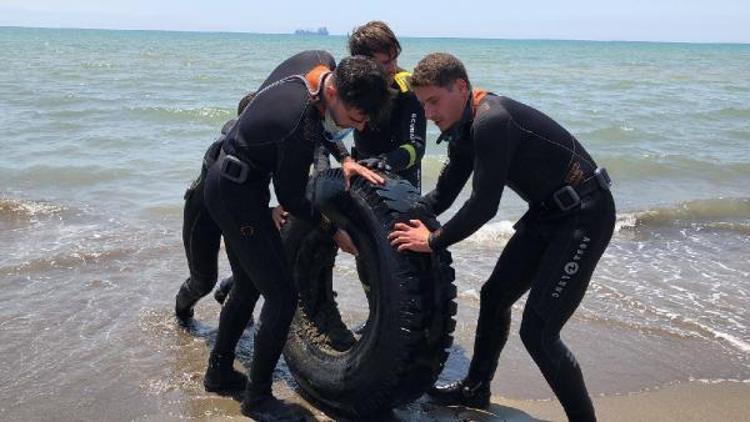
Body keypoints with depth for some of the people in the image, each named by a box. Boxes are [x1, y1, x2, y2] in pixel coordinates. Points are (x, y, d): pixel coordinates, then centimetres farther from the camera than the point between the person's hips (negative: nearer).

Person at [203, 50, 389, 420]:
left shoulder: (322, 61, -9)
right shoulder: (301, 127, -33)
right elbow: (290, 198, -19)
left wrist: (344, 159, -4)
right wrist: (333, 230, -6)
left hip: (225, 179, 10)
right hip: (239, 194, -10)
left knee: (249, 285, 21)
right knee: (281, 296, -6)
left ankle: (219, 372, 36)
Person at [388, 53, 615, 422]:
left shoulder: (492, 121, -25)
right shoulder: (465, 130, 6)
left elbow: (483, 206, -25)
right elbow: (442, 196, 15)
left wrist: (433, 242, -13)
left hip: (584, 215, -10)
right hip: (548, 211, 10)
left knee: (538, 331, -12)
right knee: (494, 296, 17)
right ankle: (475, 389, 36)